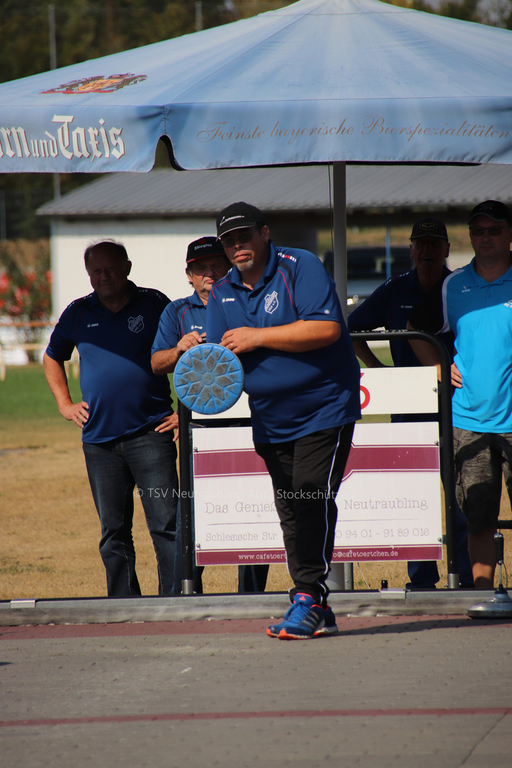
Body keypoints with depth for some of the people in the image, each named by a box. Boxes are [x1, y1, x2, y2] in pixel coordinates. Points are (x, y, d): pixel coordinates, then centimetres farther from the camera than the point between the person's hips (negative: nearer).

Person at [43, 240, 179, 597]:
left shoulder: (154, 305, 2)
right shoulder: (78, 314, 10)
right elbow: (52, 358, 26)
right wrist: (65, 404, 14)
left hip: (150, 434, -3)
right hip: (99, 440, 3)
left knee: (166, 524, -9)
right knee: (113, 531, 8)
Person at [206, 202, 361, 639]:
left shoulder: (300, 268, -11)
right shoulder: (222, 294, 8)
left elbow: (327, 329, -23)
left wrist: (257, 337, -20)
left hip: (324, 410, -6)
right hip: (271, 419, 6)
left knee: (312, 497, -16)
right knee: (290, 511, 5)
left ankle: (310, 598, -14)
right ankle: (317, 612, 11)